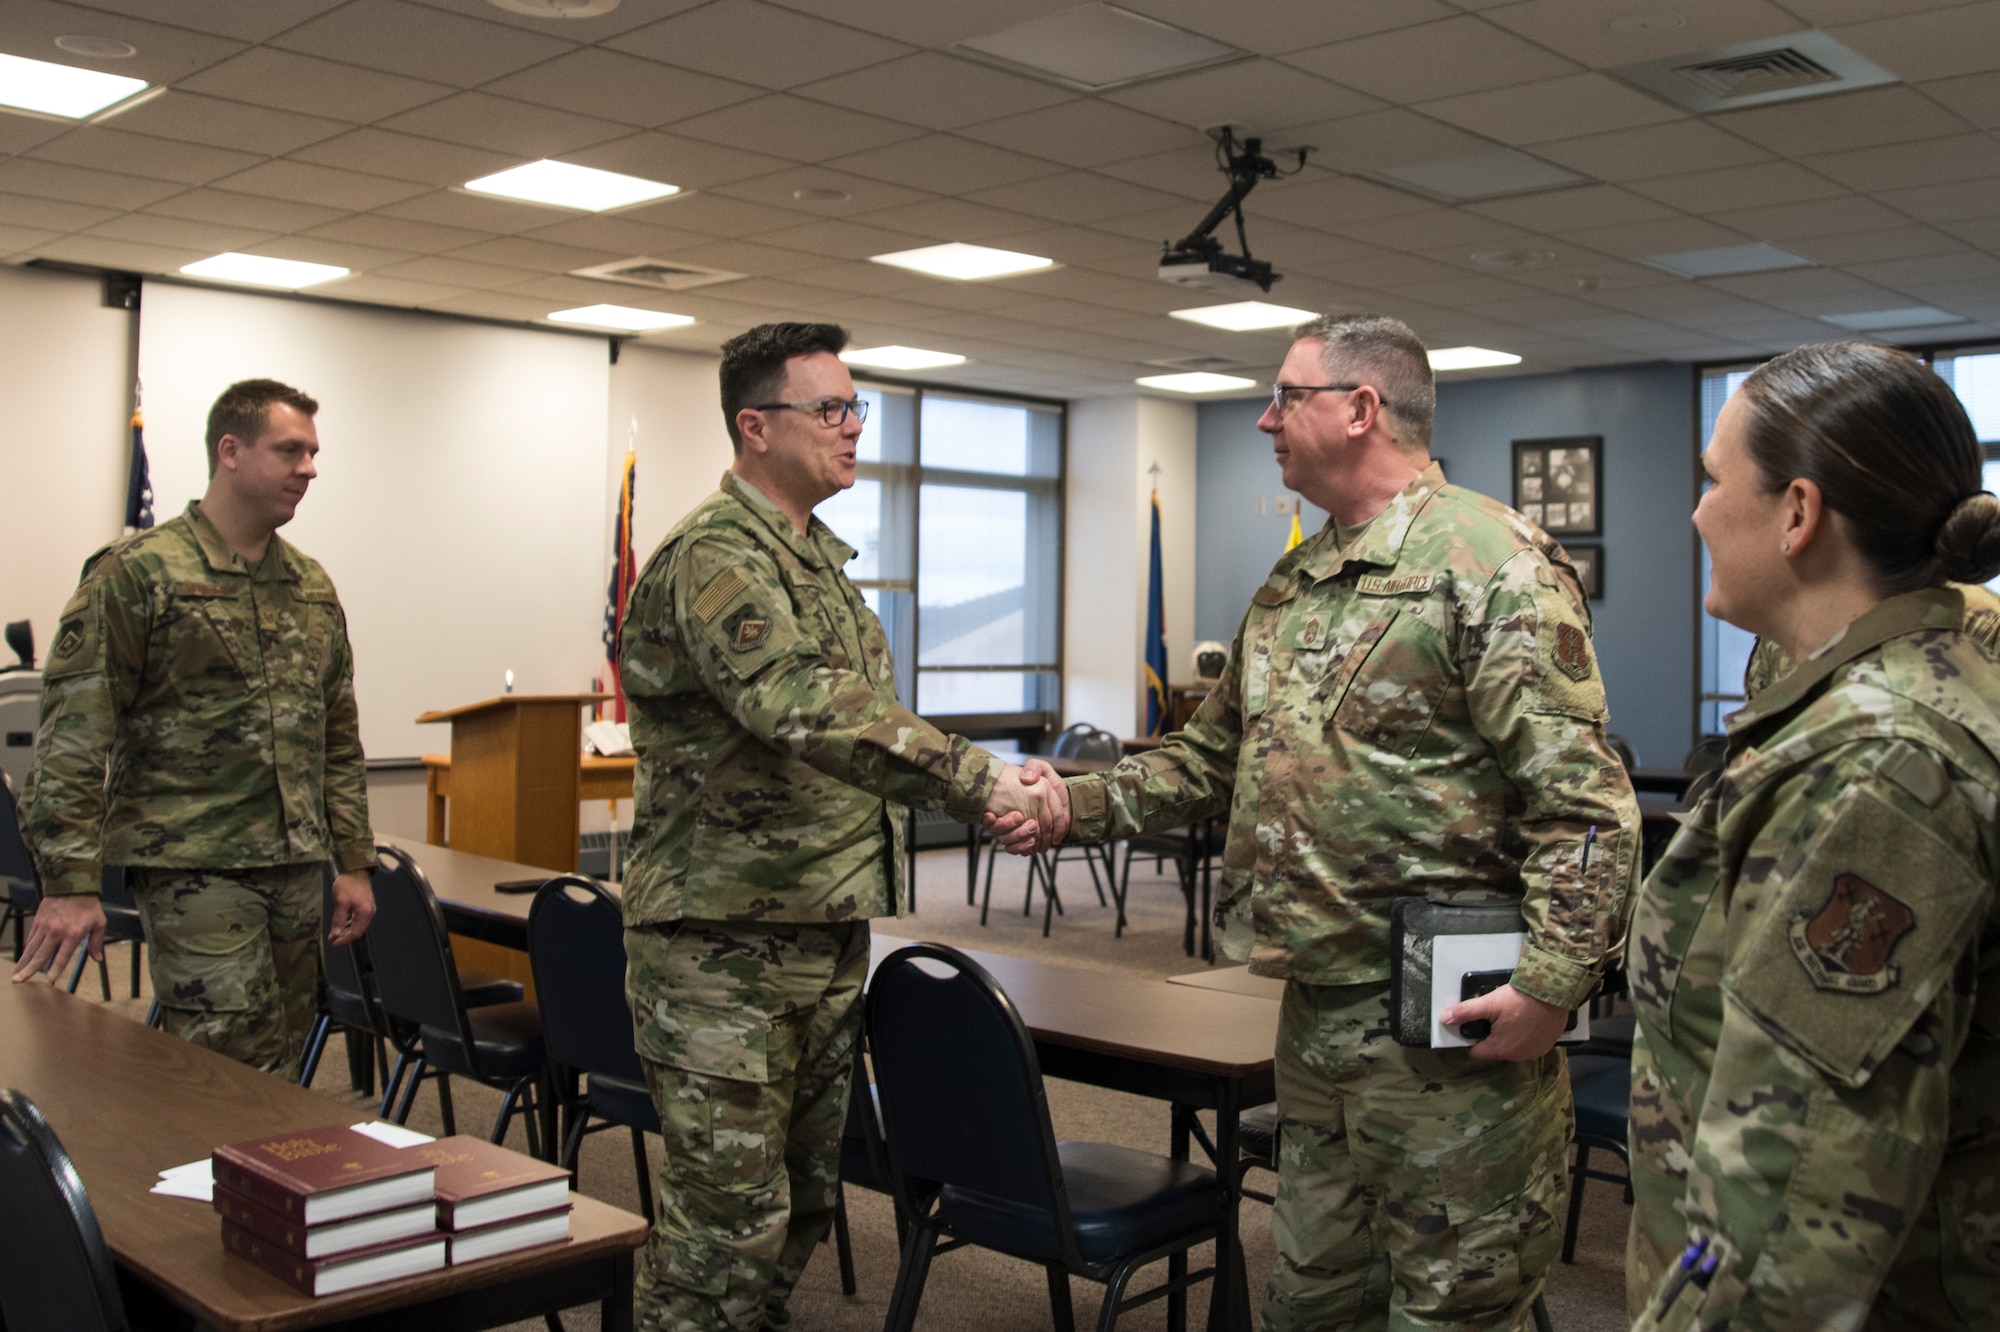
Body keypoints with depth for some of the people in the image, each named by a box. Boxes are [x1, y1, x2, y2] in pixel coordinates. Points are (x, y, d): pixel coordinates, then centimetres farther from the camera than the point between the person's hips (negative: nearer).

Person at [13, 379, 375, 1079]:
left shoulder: (312, 586, 14)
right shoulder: (137, 573, -6)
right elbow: (73, 734, -10)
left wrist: (354, 863, 14)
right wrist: (69, 883, -15)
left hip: (297, 868, 6)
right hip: (195, 870, -6)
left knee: (283, 1068, 9)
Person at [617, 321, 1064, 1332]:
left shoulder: (818, 555, 16)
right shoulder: (713, 557, -16)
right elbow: (803, 708, -32)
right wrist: (974, 778, -35)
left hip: (827, 934, 9)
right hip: (724, 944, -9)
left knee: (802, 1197, 16)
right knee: (729, 1214, -3)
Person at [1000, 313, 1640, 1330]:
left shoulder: (1493, 560, -13)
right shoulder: (1290, 585, 14)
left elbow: (1582, 799, -18)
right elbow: (1212, 759, 21)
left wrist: (1553, 982, -23)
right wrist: (1075, 805, 10)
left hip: (1447, 1021, -8)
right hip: (1315, 1009, 8)